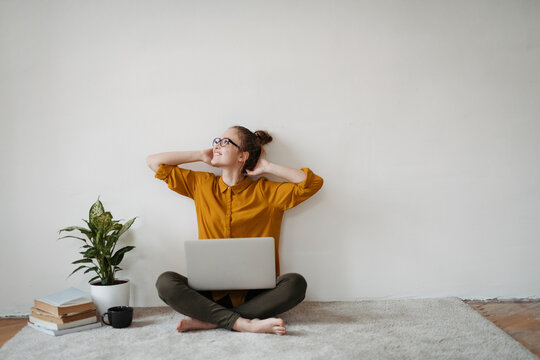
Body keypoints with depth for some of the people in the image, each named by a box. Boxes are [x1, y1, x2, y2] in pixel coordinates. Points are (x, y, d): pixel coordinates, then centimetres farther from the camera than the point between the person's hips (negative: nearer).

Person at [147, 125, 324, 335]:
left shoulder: (266, 191, 5)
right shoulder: (201, 184, 11)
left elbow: (314, 183, -3)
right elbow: (154, 162, 14)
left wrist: (267, 167, 1)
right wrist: (201, 156, 11)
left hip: (255, 293, -1)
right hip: (211, 292, 1)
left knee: (295, 283, -30)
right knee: (165, 282, -26)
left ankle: (209, 321, -27)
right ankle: (245, 323, -31)